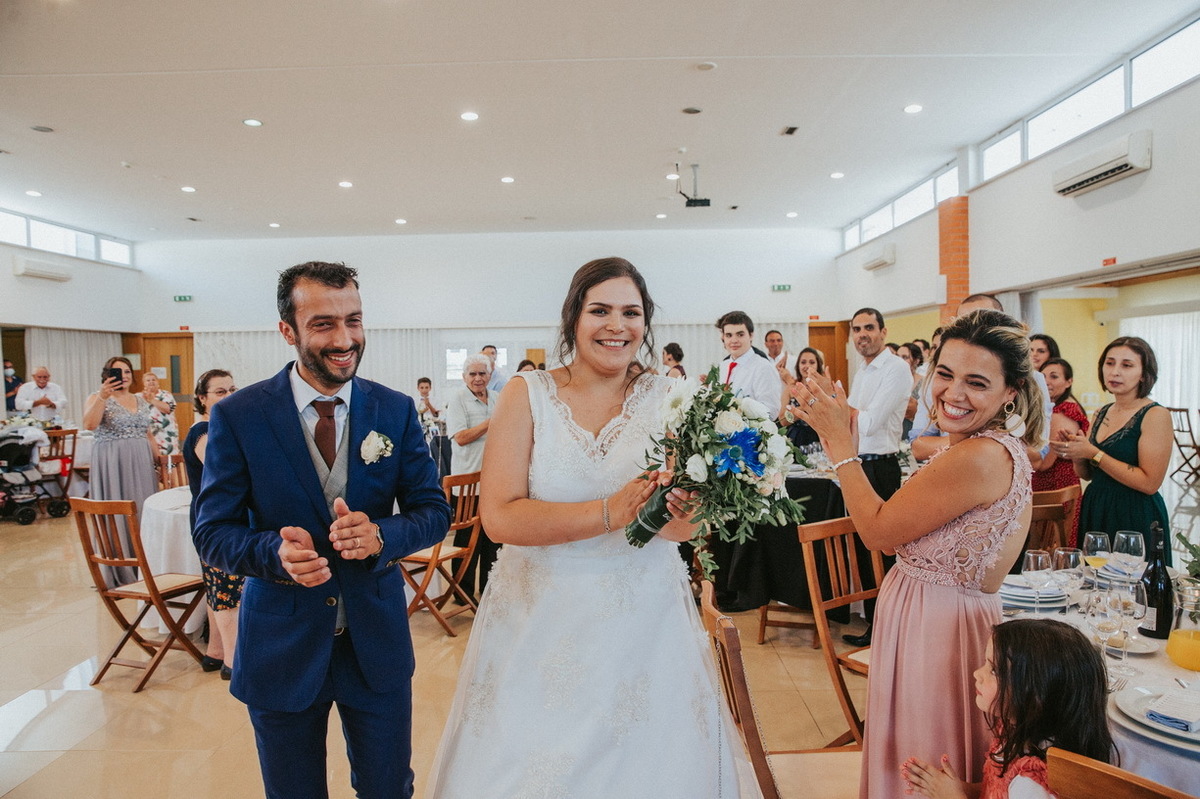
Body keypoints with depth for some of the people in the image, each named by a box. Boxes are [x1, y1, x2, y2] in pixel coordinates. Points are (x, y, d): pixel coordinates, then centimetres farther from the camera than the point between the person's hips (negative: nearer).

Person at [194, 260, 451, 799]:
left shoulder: (396, 410, -4)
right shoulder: (237, 416, -9)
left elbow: (434, 511, -3)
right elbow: (212, 532, -6)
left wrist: (380, 535, -24)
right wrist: (276, 552, -27)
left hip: (378, 639, 2)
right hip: (280, 647, -1)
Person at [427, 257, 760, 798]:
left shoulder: (664, 399, -1)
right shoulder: (527, 395, -6)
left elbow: (683, 525, -4)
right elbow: (500, 516, -16)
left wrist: (678, 512, -27)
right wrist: (609, 513, -25)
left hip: (645, 618, 1)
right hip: (540, 619, -1)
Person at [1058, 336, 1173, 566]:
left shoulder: (1155, 415, -12)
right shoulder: (1101, 414, 7)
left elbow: (1150, 483, -19)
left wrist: (1093, 454, -19)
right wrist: (1076, 453, -7)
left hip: (1136, 519, -6)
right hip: (1095, 513, 6)